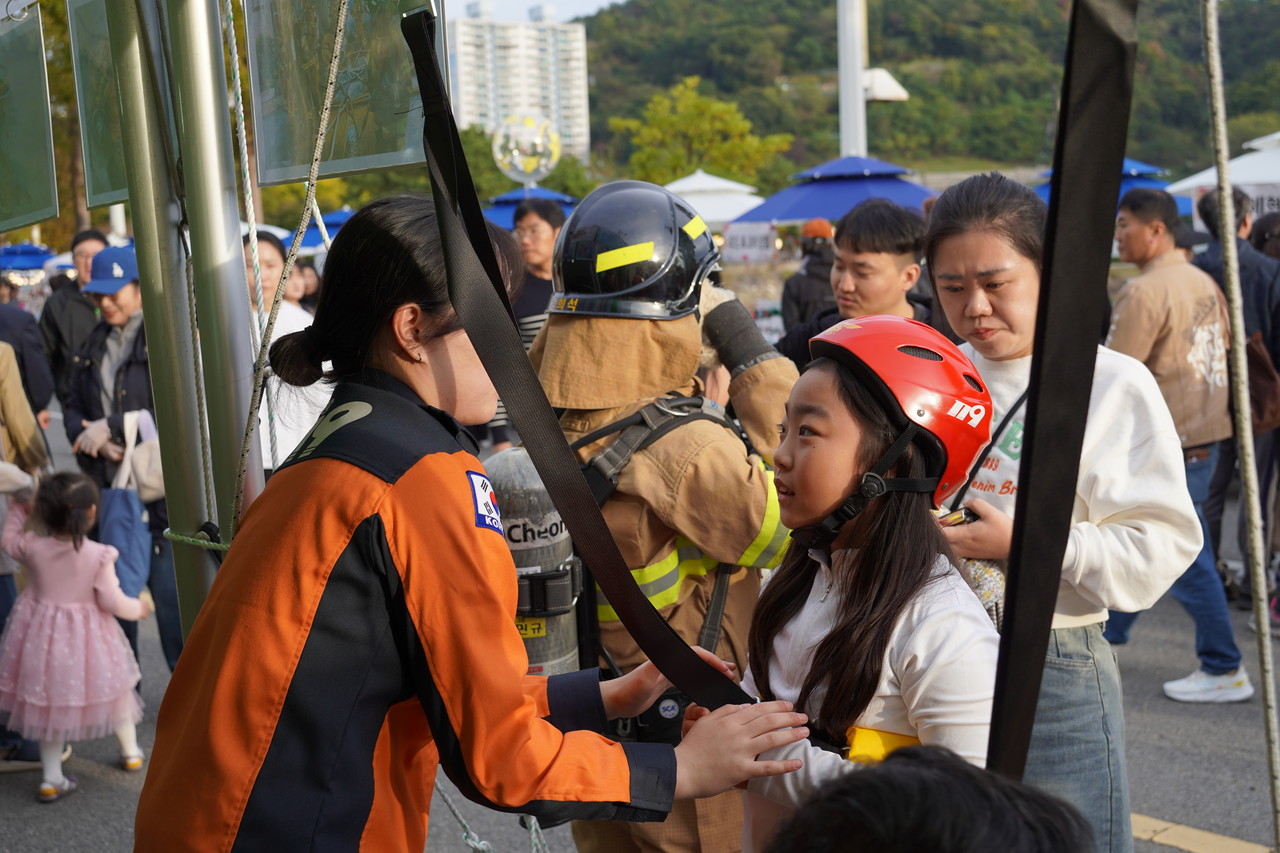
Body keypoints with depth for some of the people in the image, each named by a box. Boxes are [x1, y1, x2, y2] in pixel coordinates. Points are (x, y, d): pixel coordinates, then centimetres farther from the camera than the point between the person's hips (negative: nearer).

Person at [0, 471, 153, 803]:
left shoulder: (33, 548, -11)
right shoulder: (99, 555, -19)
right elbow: (111, 601, -14)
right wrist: (137, 608, 4)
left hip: (43, 637, 2)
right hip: (87, 638, -2)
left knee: (49, 705, 14)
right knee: (114, 688, 21)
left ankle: (52, 778, 17)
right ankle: (131, 752, 40)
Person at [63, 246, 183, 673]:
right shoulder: (94, 344, 16)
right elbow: (73, 409, 17)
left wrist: (111, 427, -14)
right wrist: (92, 438, -5)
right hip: (106, 488, 6)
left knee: (169, 591, -4)